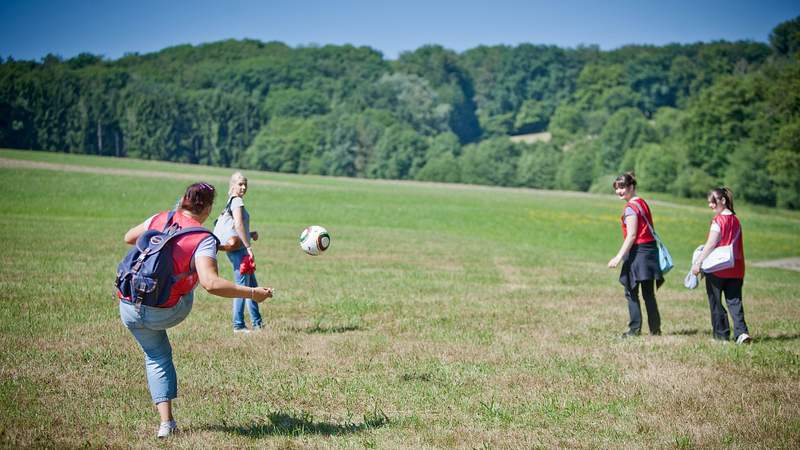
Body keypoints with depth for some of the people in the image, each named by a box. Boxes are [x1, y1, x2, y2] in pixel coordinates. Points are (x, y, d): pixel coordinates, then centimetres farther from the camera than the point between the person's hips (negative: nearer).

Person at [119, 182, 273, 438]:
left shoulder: (159, 220, 0)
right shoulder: (204, 240, -15)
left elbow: (128, 238, 19)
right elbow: (210, 283, -29)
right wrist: (251, 293, -22)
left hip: (129, 310, 4)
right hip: (164, 313, -3)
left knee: (157, 357, 22)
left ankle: (166, 421, 11)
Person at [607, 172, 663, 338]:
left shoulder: (630, 207, -13)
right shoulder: (642, 202, 14)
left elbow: (631, 235, -18)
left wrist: (619, 257, -20)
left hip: (637, 251, -9)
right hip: (650, 248, 9)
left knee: (631, 292, -1)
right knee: (649, 293, 13)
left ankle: (635, 329, -1)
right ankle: (655, 329, 15)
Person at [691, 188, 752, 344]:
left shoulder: (718, 220, -11)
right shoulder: (735, 220, 10)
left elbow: (711, 244, -17)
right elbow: (736, 245, 13)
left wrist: (698, 262, -17)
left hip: (717, 269, -6)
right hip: (736, 269, 6)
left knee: (716, 303, 6)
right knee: (734, 301, 4)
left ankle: (721, 334, 10)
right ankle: (741, 332, -11)